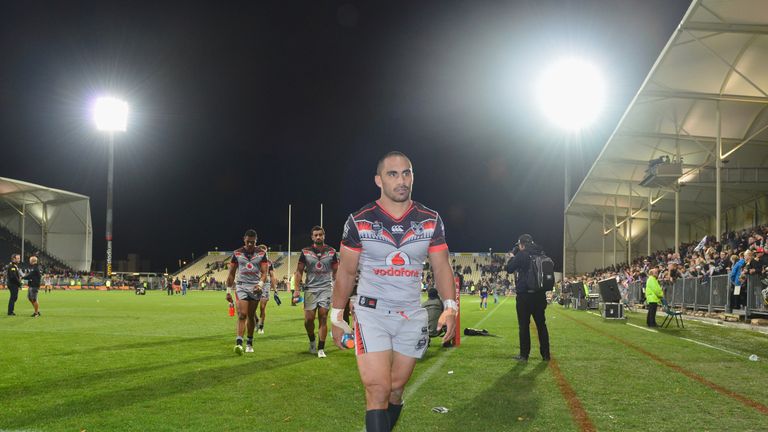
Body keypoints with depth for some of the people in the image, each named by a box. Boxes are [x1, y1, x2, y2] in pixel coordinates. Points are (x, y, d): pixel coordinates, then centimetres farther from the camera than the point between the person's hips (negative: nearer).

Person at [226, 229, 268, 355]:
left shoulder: (261, 254, 3)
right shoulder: (237, 253, 4)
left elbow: (264, 273, -2)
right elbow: (231, 274, 8)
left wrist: (260, 284, -21)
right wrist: (228, 291, 4)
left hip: (256, 287, 1)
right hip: (242, 286, -1)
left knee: (251, 316, 8)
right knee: (242, 314, -15)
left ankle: (249, 343, 21)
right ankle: (239, 343, -22)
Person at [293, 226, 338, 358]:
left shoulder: (331, 252, 6)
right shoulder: (306, 252, 4)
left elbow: (335, 272, 11)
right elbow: (299, 271, 5)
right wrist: (296, 289, -3)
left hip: (326, 289, 0)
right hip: (310, 289, 0)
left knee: (323, 319, -3)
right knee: (308, 319, -3)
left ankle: (321, 349, 2)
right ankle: (312, 341, 24)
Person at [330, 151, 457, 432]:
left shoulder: (430, 221, 1)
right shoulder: (360, 222, -5)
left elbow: (441, 268, 5)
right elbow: (346, 273, 2)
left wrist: (450, 307, -9)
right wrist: (336, 317, 3)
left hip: (412, 316, 3)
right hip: (371, 313, -2)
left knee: (396, 388, 11)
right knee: (378, 390, -11)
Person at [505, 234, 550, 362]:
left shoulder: (521, 255, -10)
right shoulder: (541, 254, 6)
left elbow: (509, 269, -4)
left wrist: (512, 257, 10)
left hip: (525, 295, -5)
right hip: (540, 294, 5)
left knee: (524, 325, 2)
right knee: (541, 324, 11)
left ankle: (524, 355, 5)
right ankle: (545, 354, 15)